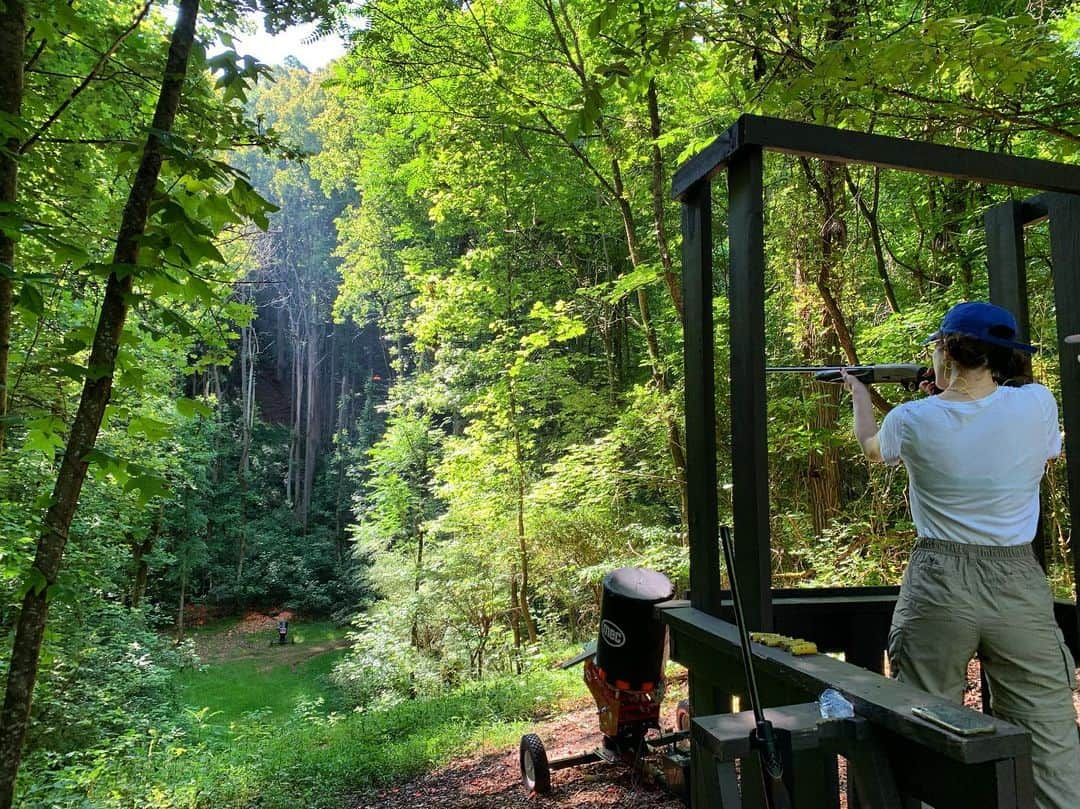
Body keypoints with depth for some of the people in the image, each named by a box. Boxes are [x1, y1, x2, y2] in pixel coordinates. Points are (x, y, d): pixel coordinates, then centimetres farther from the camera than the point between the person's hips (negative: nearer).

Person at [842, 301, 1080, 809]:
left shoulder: (913, 420, -7)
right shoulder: (1036, 404, -6)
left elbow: (871, 446, 17)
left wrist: (858, 392, 36)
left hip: (939, 587, -1)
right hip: (1018, 585, 1)